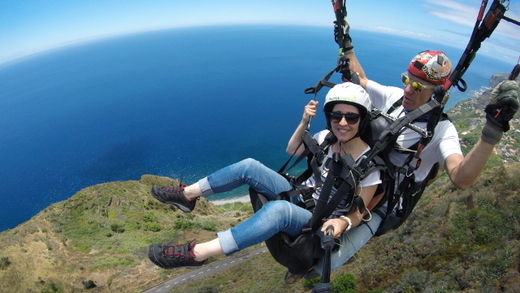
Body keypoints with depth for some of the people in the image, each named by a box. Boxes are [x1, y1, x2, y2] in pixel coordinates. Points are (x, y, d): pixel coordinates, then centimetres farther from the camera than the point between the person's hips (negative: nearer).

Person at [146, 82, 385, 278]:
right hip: (298, 198, 6)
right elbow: (291, 150, 9)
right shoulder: (326, 137, -5)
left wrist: (343, 222, -34)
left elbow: (359, 212, -12)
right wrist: (304, 122, -6)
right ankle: (187, 195, 2)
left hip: (320, 224, -5)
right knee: (249, 166, -12)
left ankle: (196, 253, -31)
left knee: (278, 209, -39)